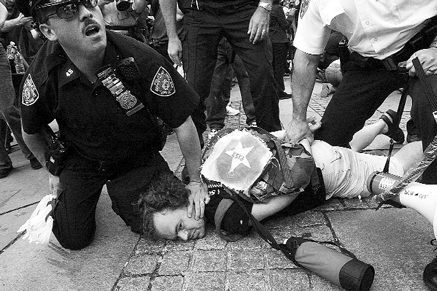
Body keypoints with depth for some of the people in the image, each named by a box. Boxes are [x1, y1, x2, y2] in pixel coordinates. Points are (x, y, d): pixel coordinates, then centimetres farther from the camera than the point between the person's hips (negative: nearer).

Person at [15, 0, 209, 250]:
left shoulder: (140, 58, -30)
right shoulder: (41, 79, -24)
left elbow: (182, 122, -20)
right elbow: (31, 132, -1)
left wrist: (196, 182, -13)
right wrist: (53, 171, 10)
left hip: (139, 156, 0)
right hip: (80, 161, 1)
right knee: (74, 239, 4)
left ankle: (119, 195, 26)